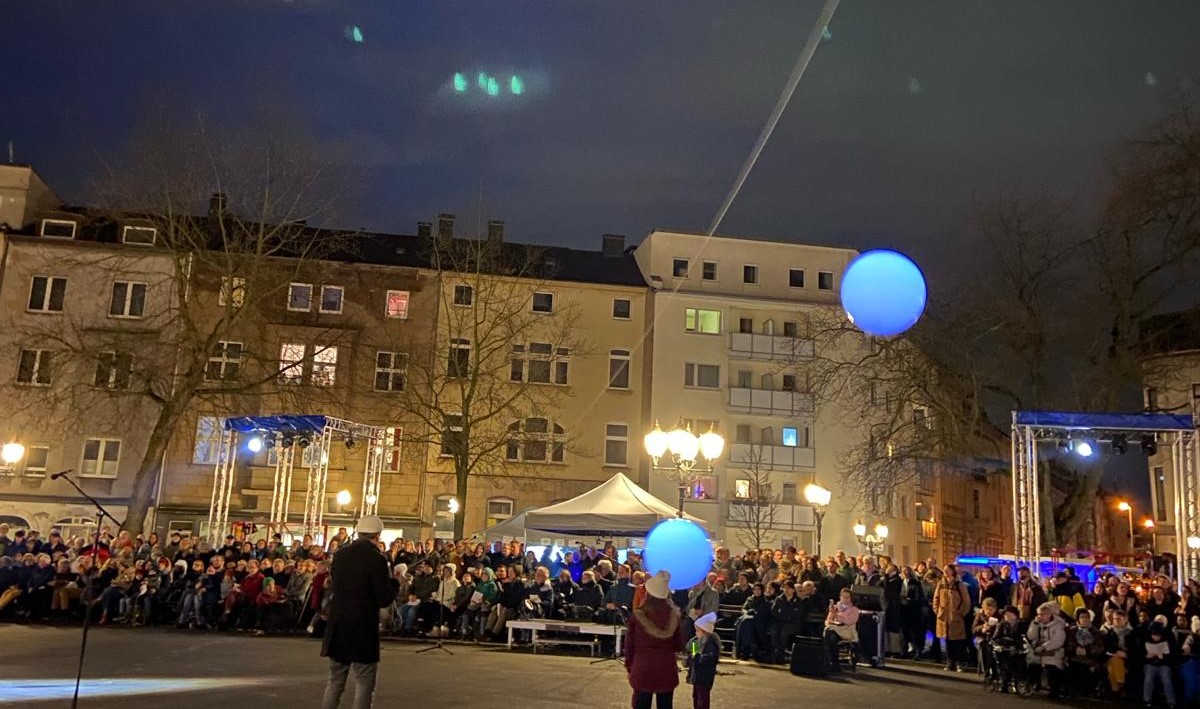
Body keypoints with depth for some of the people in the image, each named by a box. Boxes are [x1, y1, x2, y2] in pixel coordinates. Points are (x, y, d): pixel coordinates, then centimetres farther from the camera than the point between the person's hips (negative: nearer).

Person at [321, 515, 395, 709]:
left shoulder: (340, 554, 3)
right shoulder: (376, 558, -15)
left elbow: (333, 589, 13)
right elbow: (384, 599, -15)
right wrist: (392, 583, 3)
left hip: (337, 628, 6)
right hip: (363, 629, -6)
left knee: (335, 682, 18)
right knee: (364, 685, 4)